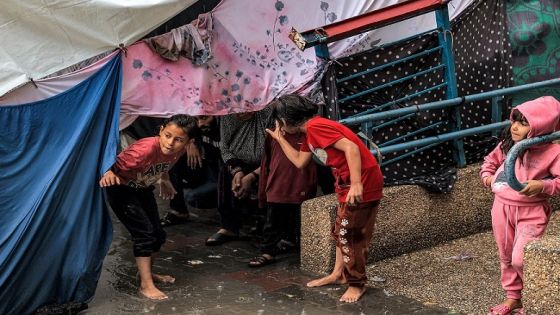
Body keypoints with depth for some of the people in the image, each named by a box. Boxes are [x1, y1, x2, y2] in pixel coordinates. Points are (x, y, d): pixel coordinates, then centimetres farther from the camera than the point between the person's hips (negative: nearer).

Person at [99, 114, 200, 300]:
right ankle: (146, 285, -5)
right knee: (144, 233, -14)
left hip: (144, 189, 7)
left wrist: (164, 181, 18)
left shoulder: (179, 151, -15)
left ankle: (145, 272, 35)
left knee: (157, 234, 13)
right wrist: (109, 174, -57)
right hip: (121, 189, -7)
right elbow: (116, 166, -38)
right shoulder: (145, 150, -38)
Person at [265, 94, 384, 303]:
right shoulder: (310, 132, 13)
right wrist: (279, 138, 23)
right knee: (341, 231, 19)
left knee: (350, 235, -1)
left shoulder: (315, 127, -18)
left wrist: (356, 184, -33)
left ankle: (357, 284, 12)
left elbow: (351, 148, -27)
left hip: (363, 183, -10)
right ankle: (339, 274, 30)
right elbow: (300, 161, 24)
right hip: (348, 184, 10)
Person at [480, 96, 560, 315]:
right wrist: (487, 175, 2)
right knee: (506, 257, 16)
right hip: (502, 207, 6)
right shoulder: (507, 144, 1)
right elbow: (491, 159, 20)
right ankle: (513, 297, 35)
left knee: (521, 259, -12)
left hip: (531, 212, -6)